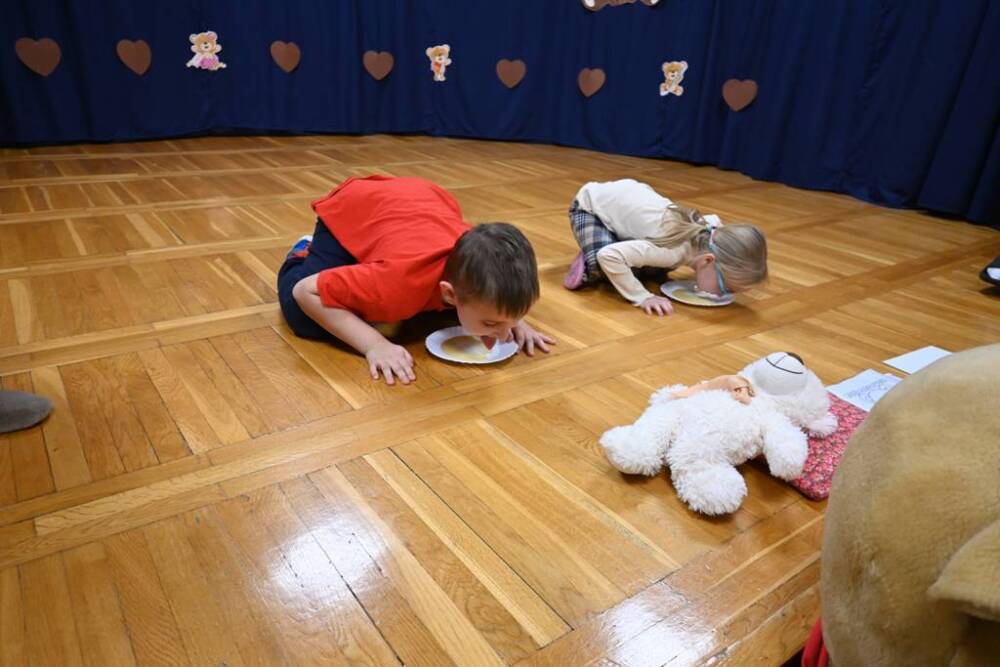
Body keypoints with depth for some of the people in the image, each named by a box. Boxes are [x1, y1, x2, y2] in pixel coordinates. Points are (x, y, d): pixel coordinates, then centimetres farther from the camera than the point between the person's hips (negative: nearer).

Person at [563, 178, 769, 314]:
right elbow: (608, 256, -44)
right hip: (591, 204, -6)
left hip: (630, 193, 7)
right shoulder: (674, 251, -38)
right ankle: (588, 265, 1)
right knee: (601, 264, -30)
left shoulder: (712, 233, -17)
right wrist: (642, 297, -40)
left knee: (657, 267, 4)